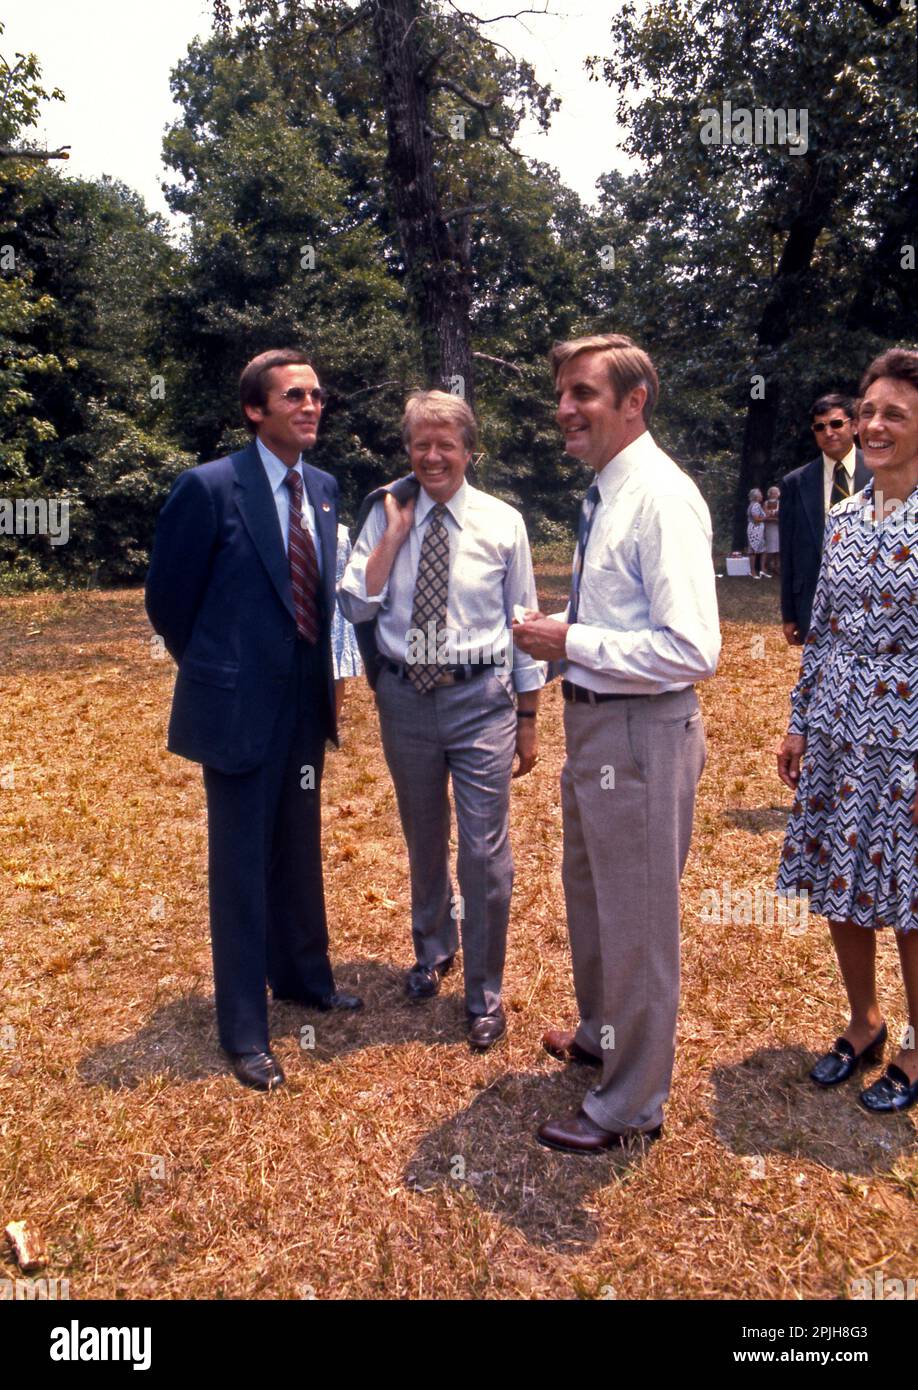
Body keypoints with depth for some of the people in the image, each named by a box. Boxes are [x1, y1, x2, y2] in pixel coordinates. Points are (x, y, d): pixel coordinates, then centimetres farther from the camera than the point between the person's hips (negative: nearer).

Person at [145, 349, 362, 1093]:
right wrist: (217, 672, 3)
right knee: (241, 865, 5)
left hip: (307, 702, 6)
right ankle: (244, 1031, 21)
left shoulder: (324, 488, 6)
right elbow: (168, 597, -5)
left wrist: (318, 671, 11)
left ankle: (303, 977, 42)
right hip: (240, 706, -6)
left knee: (299, 852, 20)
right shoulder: (210, 487, -13)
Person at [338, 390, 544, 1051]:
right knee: (425, 842, 20)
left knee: (485, 851, -1)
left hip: (481, 699, -2)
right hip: (406, 697, 3)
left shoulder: (502, 522, -3)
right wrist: (395, 531, -13)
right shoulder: (386, 516, 2)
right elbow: (356, 606, -7)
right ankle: (434, 947, 47)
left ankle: (485, 995, 20)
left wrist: (528, 718, 2)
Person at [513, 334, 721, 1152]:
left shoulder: (662, 499, -19)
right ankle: (602, 1033, 51)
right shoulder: (606, 494, 10)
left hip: (641, 734, -10)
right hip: (595, 722, 10)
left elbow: (692, 652, -27)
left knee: (636, 922, 7)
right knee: (589, 895, 26)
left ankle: (630, 1107, 28)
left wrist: (572, 642, -21)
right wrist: (561, 635, 3)